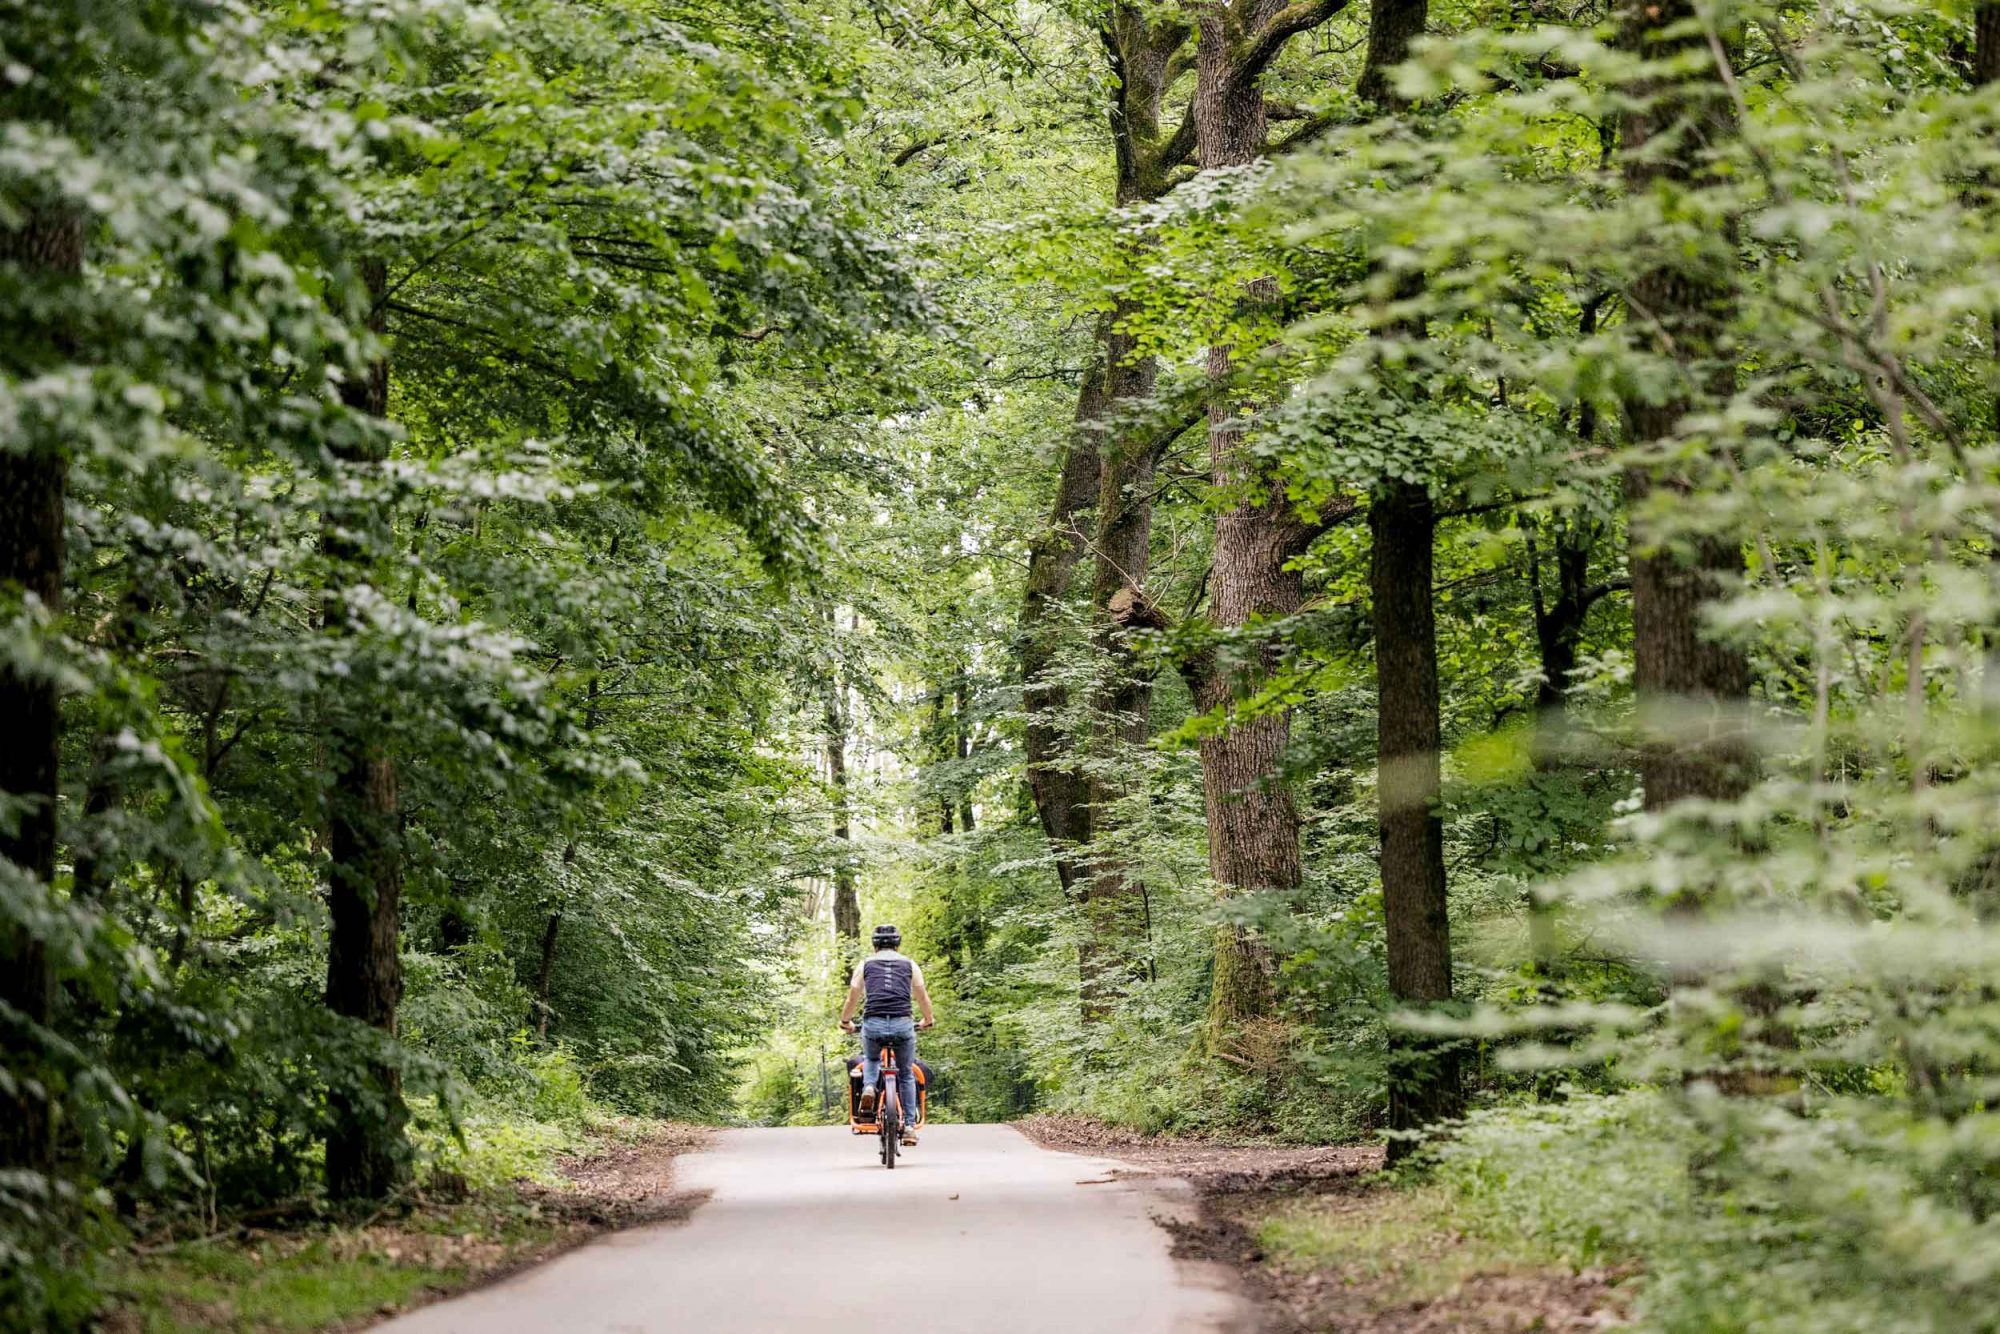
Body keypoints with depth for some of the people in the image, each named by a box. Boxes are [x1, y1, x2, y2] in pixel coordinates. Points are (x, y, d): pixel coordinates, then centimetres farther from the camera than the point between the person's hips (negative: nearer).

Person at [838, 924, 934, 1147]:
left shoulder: (865, 965, 15)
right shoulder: (909, 964, 16)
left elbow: (853, 997, 15)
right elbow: (922, 996, 17)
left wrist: (845, 1022, 32)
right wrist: (928, 1020, 35)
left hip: (872, 1024, 0)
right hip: (903, 1024, 0)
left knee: (870, 1059, 30)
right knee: (906, 1074, 17)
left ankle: (868, 1088, 0)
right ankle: (908, 1126, 11)